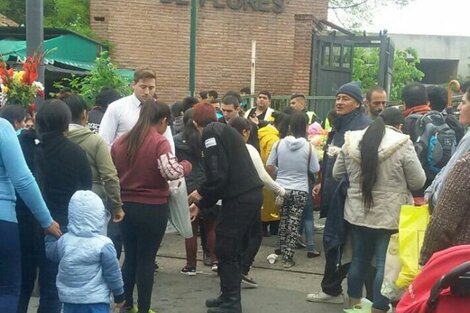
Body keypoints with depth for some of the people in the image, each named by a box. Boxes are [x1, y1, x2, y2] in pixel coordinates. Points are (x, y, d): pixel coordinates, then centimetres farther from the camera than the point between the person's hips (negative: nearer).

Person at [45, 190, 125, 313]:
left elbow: (51, 252, 19)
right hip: (96, 300, -5)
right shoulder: (103, 244, -15)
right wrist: (119, 294, 4)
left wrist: (50, 236, 36)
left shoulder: (64, 241, -2)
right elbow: (112, 273, -9)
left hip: (70, 298, 5)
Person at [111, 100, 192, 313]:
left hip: (126, 205, 5)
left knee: (130, 256, 16)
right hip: (152, 208, -5)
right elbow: (171, 172, -24)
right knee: (147, 259, 4)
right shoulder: (159, 142, -13)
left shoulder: (120, 142, 6)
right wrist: (187, 166, -6)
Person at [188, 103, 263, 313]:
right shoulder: (225, 130, 22)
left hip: (239, 198, -9)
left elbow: (218, 175, -17)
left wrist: (200, 192, 2)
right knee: (233, 249, 18)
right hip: (251, 195, 9)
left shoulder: (210, 133, -7)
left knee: (226, 250, 1)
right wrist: (201, 203, 29)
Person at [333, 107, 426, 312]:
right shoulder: (402, 144, -12)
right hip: (390, 216, -5)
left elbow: (337, 174, 11)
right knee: (385, 264, 4)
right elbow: (418, 182, -7)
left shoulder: (351, 141, 2)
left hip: (357, 213, 5)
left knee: (359, 259, 18)